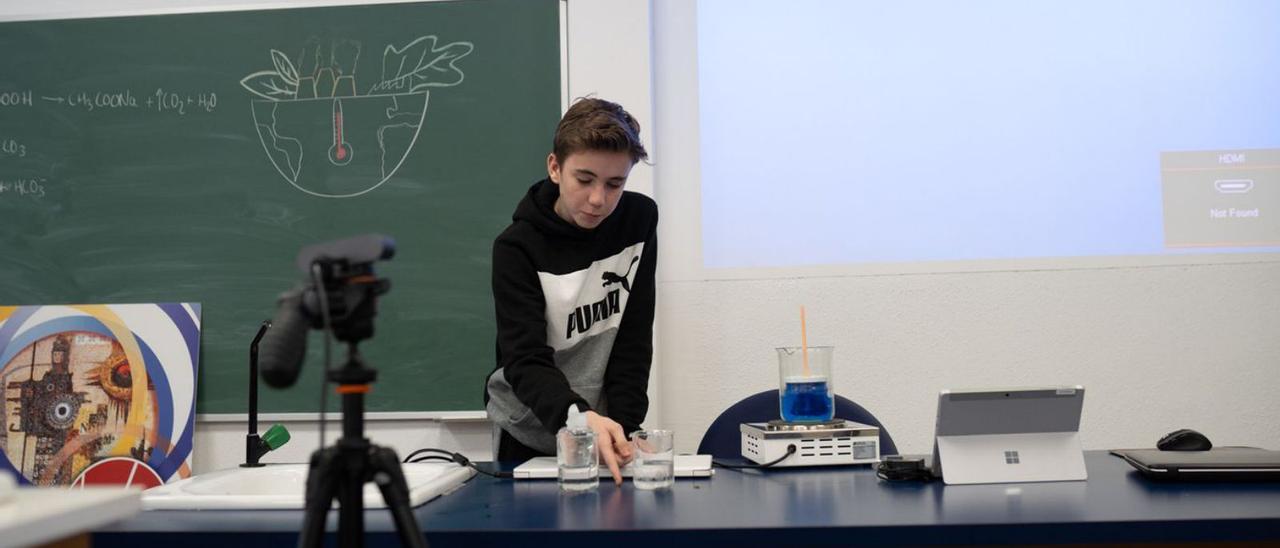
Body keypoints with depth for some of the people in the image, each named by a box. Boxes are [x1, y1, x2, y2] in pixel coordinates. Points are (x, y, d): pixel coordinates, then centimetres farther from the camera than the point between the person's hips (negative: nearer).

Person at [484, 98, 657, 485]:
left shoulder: (639, 221, -6)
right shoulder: (517, 248, -16)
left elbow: (634, 342, -5)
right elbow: (525, 362, -24)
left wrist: (624, 425, -15)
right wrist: (580, 418, -42)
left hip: (609, 427, 3)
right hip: (530, 435, -2)